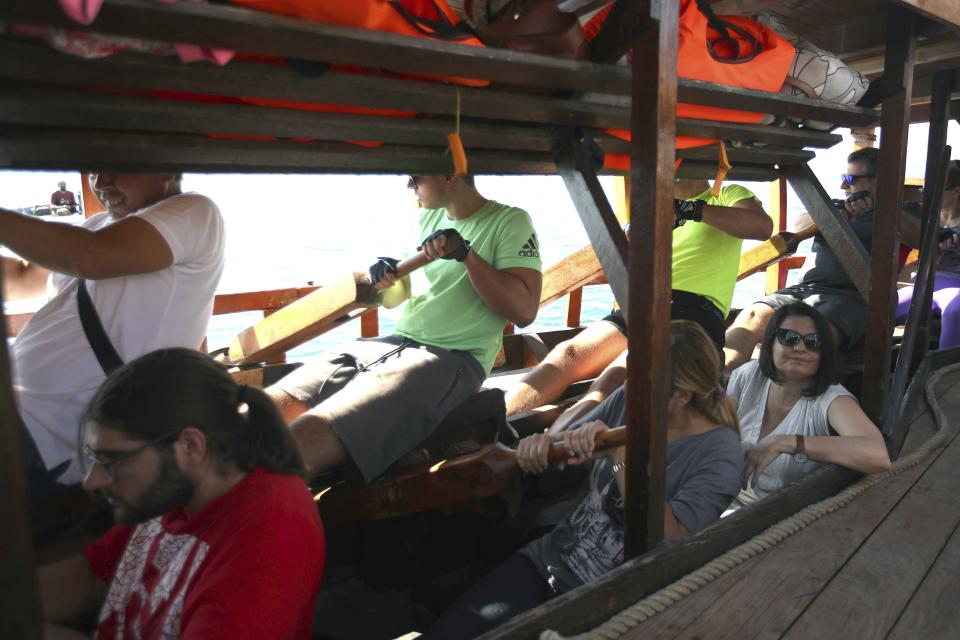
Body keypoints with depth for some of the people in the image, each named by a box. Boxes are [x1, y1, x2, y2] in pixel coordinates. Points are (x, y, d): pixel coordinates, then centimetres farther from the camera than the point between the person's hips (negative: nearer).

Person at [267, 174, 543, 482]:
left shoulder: (510, 222, 0)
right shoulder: (427, 218, 20)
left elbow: (524, 311, -11)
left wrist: (466, 253, -16)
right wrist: (387, 276, 7)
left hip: (452, 358, -7)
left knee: (304, 442, -30)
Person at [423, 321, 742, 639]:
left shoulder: (719, 452, -14)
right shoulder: (628, 401, -1)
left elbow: (670, 539, -25)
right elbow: (570, 444, 13)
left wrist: (621, 456, -29)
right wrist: (543, 442, -10)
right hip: (550, 558, 5)